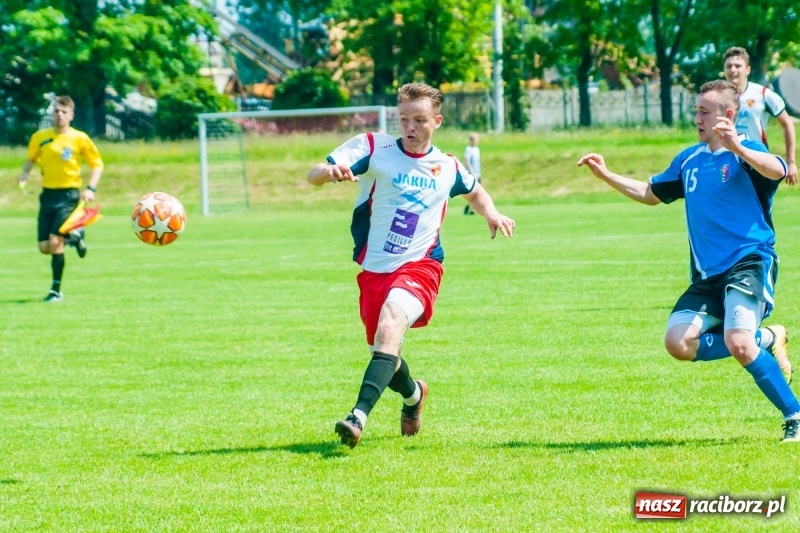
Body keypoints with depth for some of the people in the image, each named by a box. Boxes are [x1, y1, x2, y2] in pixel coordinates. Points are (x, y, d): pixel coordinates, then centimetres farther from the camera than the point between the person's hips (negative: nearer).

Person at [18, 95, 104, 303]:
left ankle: (56, 290, -2)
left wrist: (91, 188, -11)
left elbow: (97, 164, 2)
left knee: (54, 241, -16)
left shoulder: (79, 138, -6)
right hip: (47, 194, 4)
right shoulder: (40, 137, 3)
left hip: (69, 194, -4)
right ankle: (73, 237, 34)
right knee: (44, 247, 1)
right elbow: (31, 158, 18)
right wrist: (24, 174, -3)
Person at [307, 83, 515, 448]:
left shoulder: (448, 168, 6)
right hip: (373, 270, 2)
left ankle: (359, 416, -41)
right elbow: (313, 177, -14)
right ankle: (413, 394, 50)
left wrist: (491, 213, 8)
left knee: (390, 324, -30)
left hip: (419, 267, -2)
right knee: (383, 350, 13)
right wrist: (330, 170, -38)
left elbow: (475, 191, 30)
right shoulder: (373, 148, -4)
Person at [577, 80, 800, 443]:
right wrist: (606, 175, 21)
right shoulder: (688, 160, 14)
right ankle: (764, 340, 9)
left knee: (738, 343, -27)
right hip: (708, 276, 7)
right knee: (678, 342, -11)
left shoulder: (743, 155, -7)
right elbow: (652, 193, 30)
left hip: (750, 263, -7)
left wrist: (737, 147, -47)